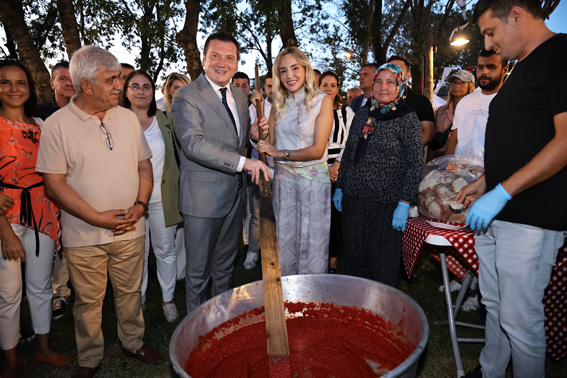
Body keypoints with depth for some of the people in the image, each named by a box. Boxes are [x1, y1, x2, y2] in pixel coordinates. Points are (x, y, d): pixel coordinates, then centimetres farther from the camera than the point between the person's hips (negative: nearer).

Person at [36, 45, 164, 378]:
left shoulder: (128, 117, 3)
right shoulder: (57, 124, -8)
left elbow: (145, 166, 7)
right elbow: (55, 182, -10)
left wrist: (140, 206, -8)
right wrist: (97, 217, -16)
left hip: (130, 230, 3)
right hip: (84, 235, -2)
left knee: (130, 291, 17)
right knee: (89, 300, 13)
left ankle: (133, 342, 39)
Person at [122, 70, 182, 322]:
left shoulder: (164, 120, 8)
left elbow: (174, 155, 12)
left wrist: (177, 190, 6)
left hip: (162, 197, 2)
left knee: (166, 250, 10)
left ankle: (168, 298, 26)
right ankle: (138, 298, 29)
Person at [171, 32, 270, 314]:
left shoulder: (240, 97, 12)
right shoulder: (186, 96, -10)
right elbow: (193, 144, -23)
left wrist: (253, 133, -2)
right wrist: (244, 162, -28)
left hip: (234, 193, 7)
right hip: (203, 196, -6)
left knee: (225, 264, 21)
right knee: (199, 269, 7)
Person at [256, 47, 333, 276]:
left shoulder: (322, 100, -6)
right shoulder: (279, 105, 8)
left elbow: (318, 150, -13)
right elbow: (271, 143, 7)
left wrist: (280, 153, -20)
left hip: (313, 179, -4)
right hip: (283, 178, 4)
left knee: (312, 244, 5)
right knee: (285, 242, 13)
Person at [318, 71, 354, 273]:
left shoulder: (346, 112, 9)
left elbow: (349, 141, 3)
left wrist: (336, 165, -10)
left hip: (339, 169, 0)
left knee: (336, 213, 1)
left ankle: (333, 259, 13)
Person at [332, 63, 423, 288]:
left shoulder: (407, 118, -5)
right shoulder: (363, 113, 10)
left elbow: (416, 163, -9)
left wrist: (404, 204, -15)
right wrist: (339, 187, 14)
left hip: (386, 204, -5)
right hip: (353, 198, 5)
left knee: (383, 264, 6)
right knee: (354, 259, 12)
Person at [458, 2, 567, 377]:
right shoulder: (524, 66, 18)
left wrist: (501, 192, -20)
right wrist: (484, 183, 18)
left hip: (531, 219, -9)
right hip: (496, 213, 9)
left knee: (520, 319, 1)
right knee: (495, 305, 19)